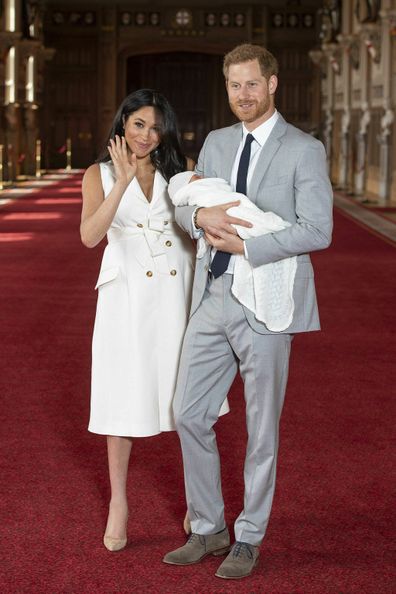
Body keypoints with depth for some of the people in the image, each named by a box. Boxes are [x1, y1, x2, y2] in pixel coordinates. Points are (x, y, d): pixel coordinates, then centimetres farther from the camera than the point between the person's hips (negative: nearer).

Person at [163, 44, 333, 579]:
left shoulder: (304, 150, -6)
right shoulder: (216, 143, 13)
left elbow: (317, 231, -14)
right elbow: (183, 204, 13)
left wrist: (245, 246, -18)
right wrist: (200, 215, -11)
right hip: (212, 296, 6)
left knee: (262, 428, 6)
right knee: (190, 415, 8)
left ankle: (249, 539, 21)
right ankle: (208, 530, 24)